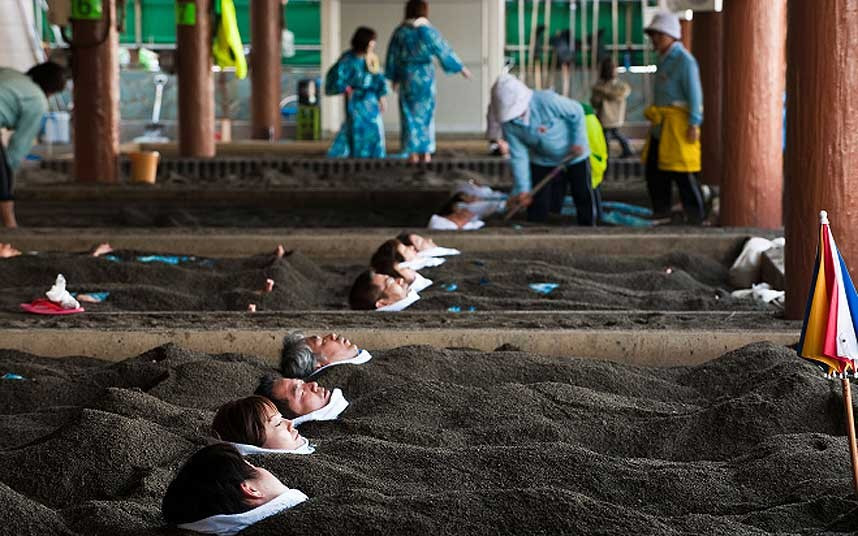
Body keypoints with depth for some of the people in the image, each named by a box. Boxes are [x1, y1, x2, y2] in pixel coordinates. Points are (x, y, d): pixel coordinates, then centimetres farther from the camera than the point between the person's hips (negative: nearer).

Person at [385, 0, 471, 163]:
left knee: (409, 113, 7)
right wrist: (461, 68, 7)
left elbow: (393, 57, 4)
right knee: (426, 112, 8)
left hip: (406, 76, 1)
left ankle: (413, 152, 3)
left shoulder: (400, 32, -2)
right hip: (425, 75, -1)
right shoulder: (429, 31, -7)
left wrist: (394, 78, 16)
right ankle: (426, 152, 7)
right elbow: (444, 51, -3)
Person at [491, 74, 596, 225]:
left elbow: (577, 113, -18)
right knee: (537, 202, -1)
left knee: (584, 196, 3)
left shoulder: (547, 101, -34)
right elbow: (518, 157, -16)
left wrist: (579, 141, -17)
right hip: (543, 161, 3)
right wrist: (522, 189, -21)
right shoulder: (509, 124, -21)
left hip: (574, 156, -3)